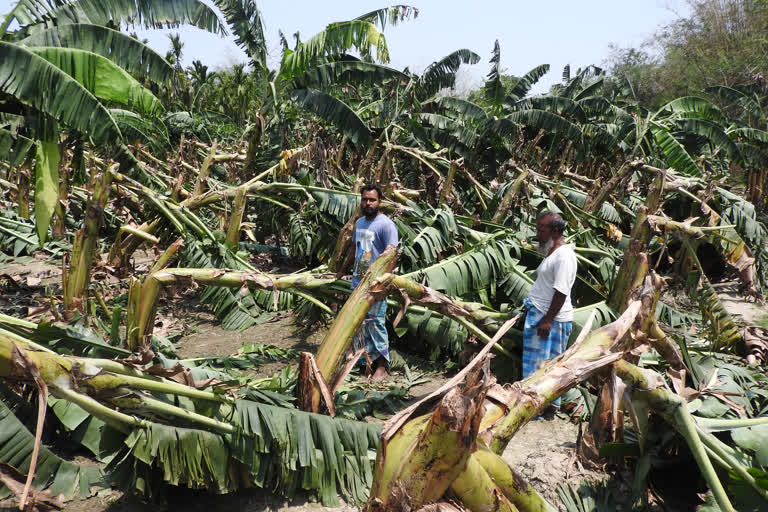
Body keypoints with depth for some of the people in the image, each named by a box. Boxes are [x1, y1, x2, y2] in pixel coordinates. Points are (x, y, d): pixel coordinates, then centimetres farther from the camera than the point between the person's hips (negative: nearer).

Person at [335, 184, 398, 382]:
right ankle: (361, 358, 30)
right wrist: (342, 270, 28)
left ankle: (381, 367, 1)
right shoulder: (359, 222, 13)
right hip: (357, 280, 8)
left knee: (375, 323, -6)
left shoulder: (386, 225, -13)